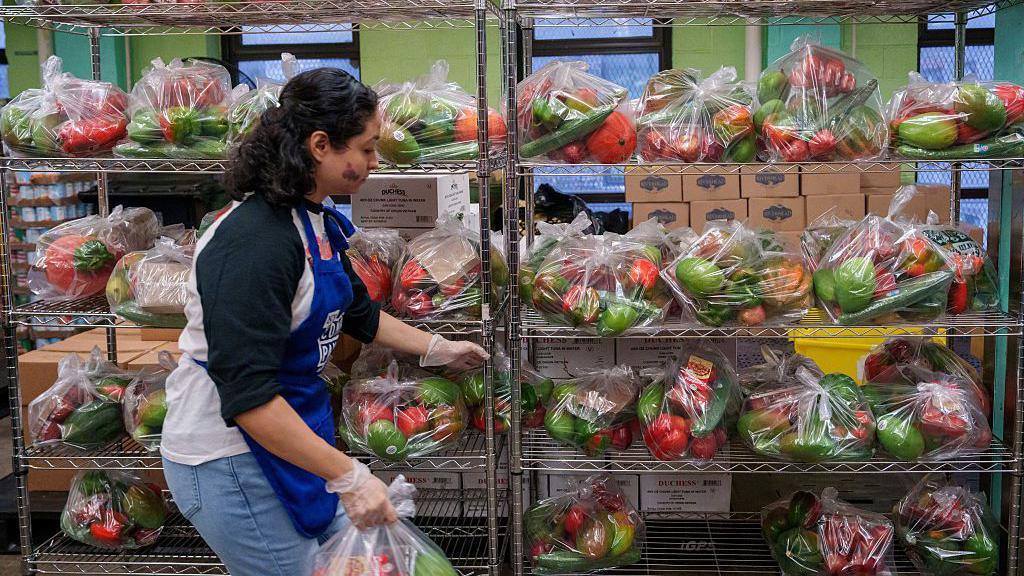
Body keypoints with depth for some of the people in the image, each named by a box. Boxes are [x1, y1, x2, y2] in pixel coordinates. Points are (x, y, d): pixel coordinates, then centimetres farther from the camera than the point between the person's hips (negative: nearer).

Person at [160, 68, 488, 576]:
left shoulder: (317, 222, 4)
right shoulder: (254, 240, -25)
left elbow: (357, 313, 22)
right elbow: (247, 393, -31)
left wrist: (436, 349, 26)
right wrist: (348, 477, -30)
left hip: (292, 436, 9)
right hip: (229, 457, -9)